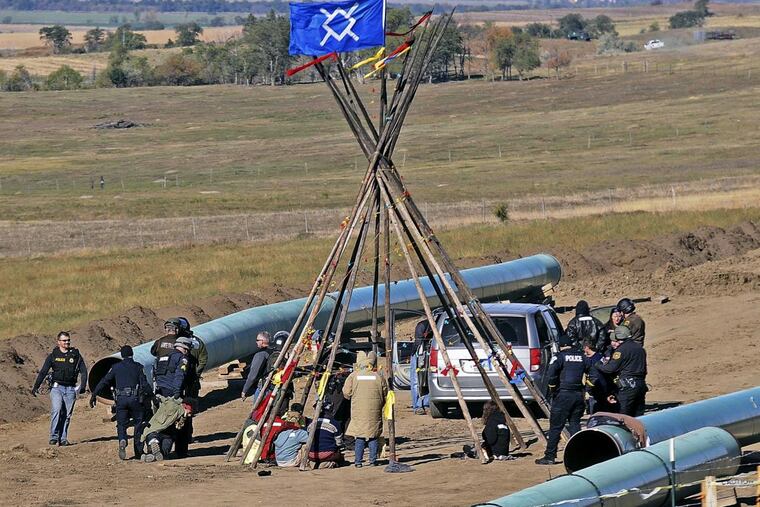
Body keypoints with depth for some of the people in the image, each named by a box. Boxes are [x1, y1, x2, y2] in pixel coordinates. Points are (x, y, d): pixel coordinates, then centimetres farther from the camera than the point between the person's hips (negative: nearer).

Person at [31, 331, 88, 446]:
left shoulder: (76, 355, 9)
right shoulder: (53, 356, 7)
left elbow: (83, 371, 6)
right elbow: (43, 372, 6)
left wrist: (83, 386, -9)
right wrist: (36, 387, -2)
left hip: (70, 389, 2)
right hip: (57, 388, -2)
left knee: (67, 415, 1)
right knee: (56, 411, -20)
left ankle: (63, 439, 7)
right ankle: (54, 437, -18)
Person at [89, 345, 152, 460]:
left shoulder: (116, 367, 8)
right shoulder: (138, 367, 4)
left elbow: (104, 382, 5)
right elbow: (145, 385, -3)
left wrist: (93, 395, 8)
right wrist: (152, 396, 6)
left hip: (121, 399, 1)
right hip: (135, 399, -1)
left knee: (121, 424, 5)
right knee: (138, 424, 11)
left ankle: (122, 441, -26)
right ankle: (139, 451, 11)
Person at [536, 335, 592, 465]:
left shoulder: (560, 357, -5)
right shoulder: (582, 358, 10)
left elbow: (552, 372, -18)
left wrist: (552, 387, -6)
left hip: (563, 394, -5)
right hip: (579, 394, 5)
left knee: (556, 426, -1)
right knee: (575, 424, 13)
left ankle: (550, 456, 0)